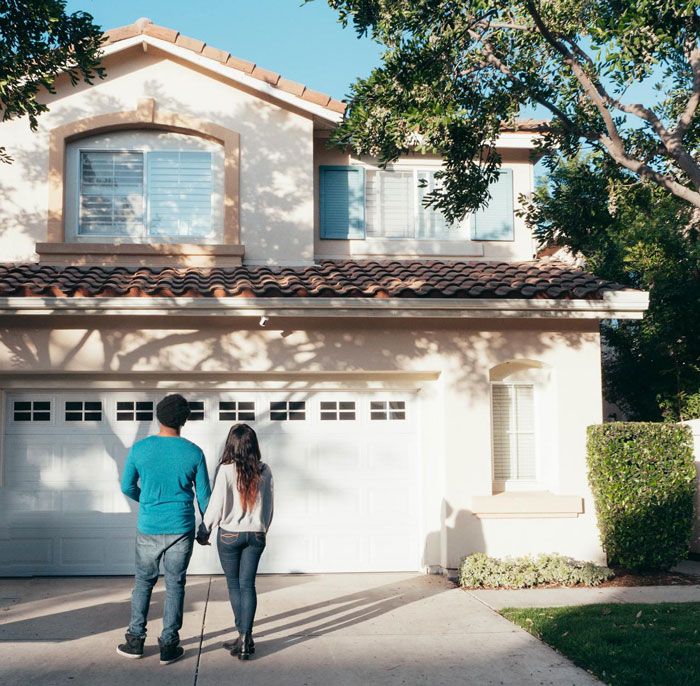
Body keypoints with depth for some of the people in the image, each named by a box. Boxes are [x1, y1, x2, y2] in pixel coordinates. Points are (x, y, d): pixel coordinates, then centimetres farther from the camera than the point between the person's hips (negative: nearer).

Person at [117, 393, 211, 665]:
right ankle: (169, 645, 9)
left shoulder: (139, 449, -6)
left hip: (149, 528, 1)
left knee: (143, 582, 15)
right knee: (175, 585, 7)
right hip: (181, 529, -1)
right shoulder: (194, 453, -7)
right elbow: (203, 494, 0)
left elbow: (127, 487, 5)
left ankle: (135, 640, 19)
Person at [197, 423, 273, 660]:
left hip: (230, 534, -3)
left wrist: (204, 531, 1)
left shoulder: (226, 470, -15)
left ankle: (244, 636, 14)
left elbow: (216, 505, -13)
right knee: (247, 584, 7)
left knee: (234, 584, 11)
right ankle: (245, 637, 0)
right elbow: (269, 507, 6)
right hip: (256, 534, 3)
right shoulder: (264, 471, -2)